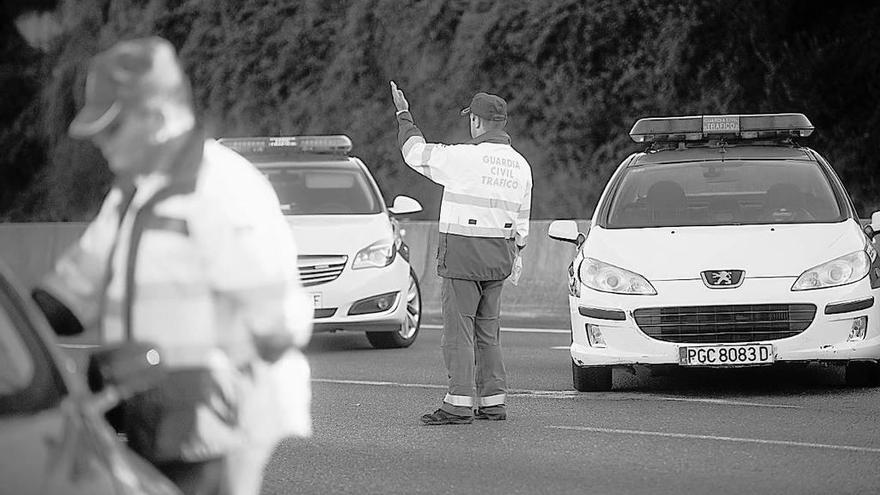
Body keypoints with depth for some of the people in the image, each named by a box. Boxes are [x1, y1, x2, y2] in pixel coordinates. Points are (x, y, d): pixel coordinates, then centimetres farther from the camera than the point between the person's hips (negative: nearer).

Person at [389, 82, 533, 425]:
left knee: (458, 332, -5)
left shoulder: (465, 157, -14)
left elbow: (415, 153, -2)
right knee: (488, 332, 14)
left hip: (463, 255, -7)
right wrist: (516, 253, 30)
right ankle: (494, 402, 13)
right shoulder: (519, 165, 8)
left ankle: (459, 405, -8)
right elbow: (521, 219, 17)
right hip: (498, 258, 7)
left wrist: (404, 116, 12)